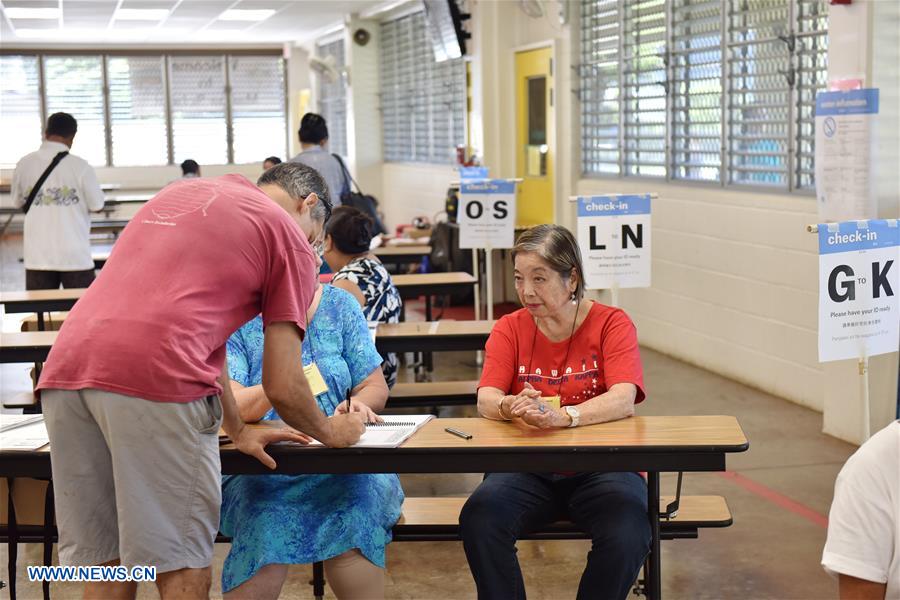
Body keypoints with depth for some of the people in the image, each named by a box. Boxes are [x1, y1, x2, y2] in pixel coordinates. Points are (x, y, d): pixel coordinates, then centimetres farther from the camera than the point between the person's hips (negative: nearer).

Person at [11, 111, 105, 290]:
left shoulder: (25, 164, 0)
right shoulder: (79, 166, -10)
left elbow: (18, 202, 11)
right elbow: (97, 206, -4)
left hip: (37, 256, 3)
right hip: (75, 255, -3)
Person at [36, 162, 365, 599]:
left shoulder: (180, 192, 31)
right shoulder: (290, 239, 12)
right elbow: (282, 387, 9)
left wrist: (238, 432, 40)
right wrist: (330, 432, 28)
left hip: (65, 367, 7)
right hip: (156, 380, -6)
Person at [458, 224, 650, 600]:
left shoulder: (612, 324, -2)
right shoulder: (510, 329, 6)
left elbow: (623, 399, -17)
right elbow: (486, 400, -6)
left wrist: (558, 417, -35)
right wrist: (510, 407, -32)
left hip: (599, 467, -2)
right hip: (526, 468, 2)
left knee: (628, 533, -32)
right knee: (479, 517, -29)